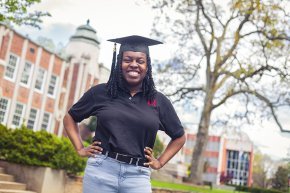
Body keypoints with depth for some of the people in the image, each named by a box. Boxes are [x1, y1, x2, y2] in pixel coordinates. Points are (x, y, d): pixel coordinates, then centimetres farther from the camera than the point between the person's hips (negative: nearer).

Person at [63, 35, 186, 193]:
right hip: (101, 170, 0)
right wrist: (80, 149, 7)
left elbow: (179, 137, 18)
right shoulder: (100, 92, 4)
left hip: (137, 176, 1)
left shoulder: (158, 101, 6)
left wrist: (160, 162, 9)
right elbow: (70, 118, 17)